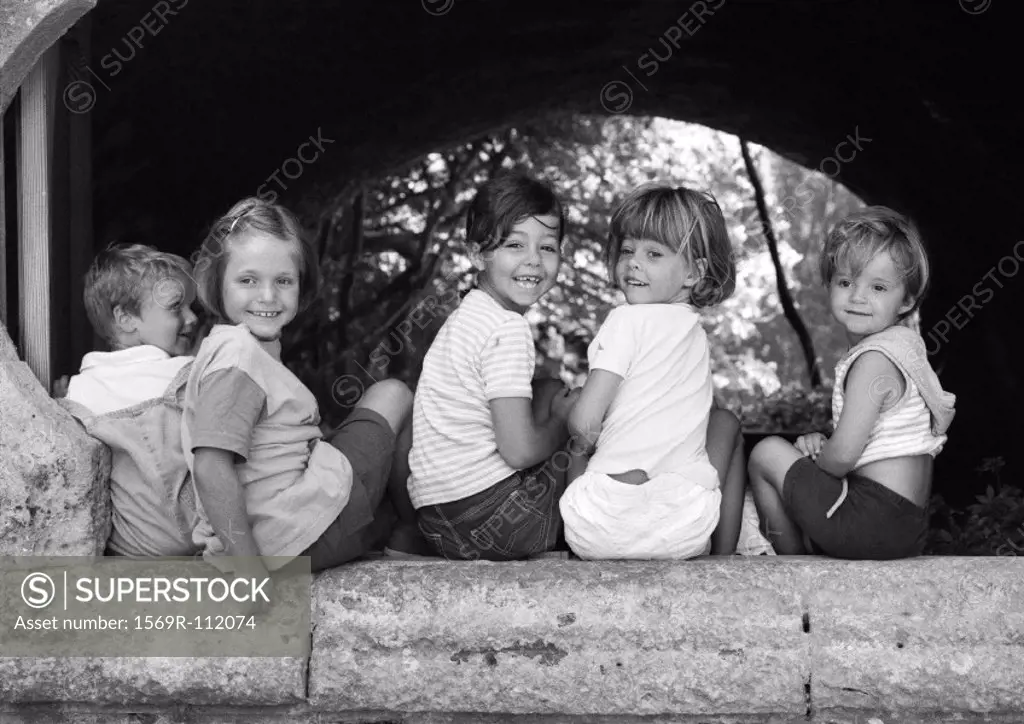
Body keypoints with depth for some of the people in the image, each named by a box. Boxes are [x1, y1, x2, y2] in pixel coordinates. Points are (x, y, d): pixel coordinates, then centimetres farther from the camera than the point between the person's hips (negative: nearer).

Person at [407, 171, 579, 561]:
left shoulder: (468, 315, 13)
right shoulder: (508, 330, -15)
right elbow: (520, 451, -18)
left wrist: (555, 405, 8)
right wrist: (563, 423, 0)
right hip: (485, 521, -8)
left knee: (550, 392, 21)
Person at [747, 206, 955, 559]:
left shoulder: (873, 361, -19)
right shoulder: (905, 342, 12)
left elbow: (843, 454, -23)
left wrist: (811, 457, -2)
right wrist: (820, 443, 5)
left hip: (876, 525, -10)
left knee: (767, 453, 2)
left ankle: (791, 556, 13)